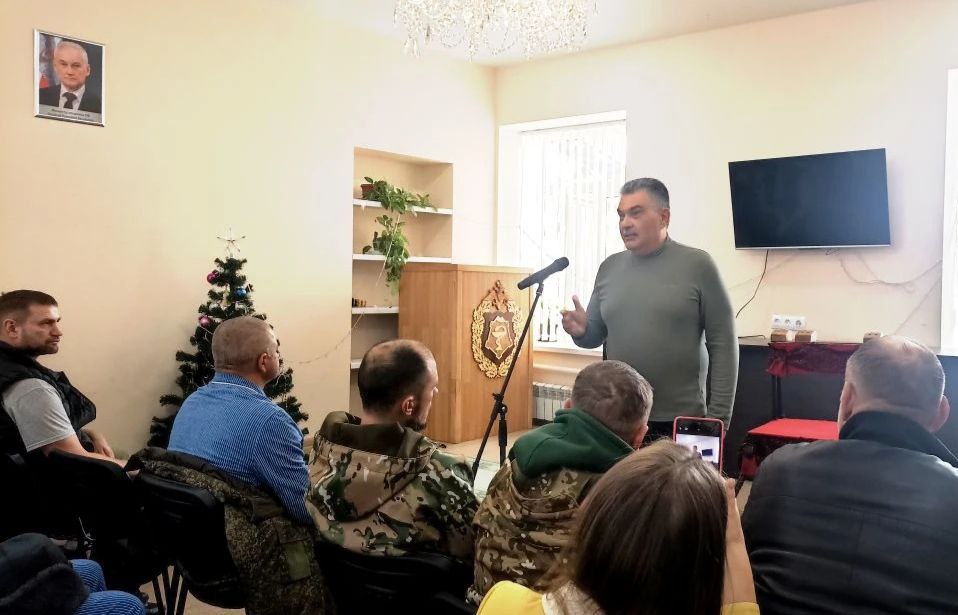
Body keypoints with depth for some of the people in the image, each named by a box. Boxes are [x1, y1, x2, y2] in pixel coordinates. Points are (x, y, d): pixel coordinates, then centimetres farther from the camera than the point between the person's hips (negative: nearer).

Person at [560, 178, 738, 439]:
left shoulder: (697, 265, -6)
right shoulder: (609, 268, 7)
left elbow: (723, 346, -6)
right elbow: (596, 335, 15)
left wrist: (718, 417, -9)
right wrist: (581, 331, -8)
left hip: (681, 420, -4)